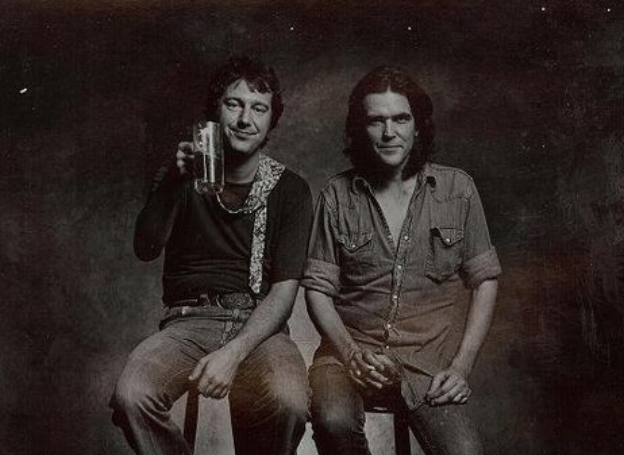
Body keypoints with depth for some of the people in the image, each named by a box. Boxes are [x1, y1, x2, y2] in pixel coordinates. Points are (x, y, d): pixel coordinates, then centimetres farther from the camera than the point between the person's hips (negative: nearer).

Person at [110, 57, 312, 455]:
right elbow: (146, 250, -5)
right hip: (188, 321, 1)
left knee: (288, 404, -33)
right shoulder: (186, 176, 10)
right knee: (131, 396, -30)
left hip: (259, 325, -1)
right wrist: (173, 181, -22)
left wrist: (234, 353, -20)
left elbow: (284, 290, -4)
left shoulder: (289, 189, 5)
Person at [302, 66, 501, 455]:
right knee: (334, 421, -32)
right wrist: (351, 354, -12)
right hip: (350, 349, 0)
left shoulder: (457, 189, 5)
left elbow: (485, 280, 8)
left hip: (428, 356, 0)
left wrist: (462, 366, -2)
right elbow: (318, 288, 4)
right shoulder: (338, 197, 4)